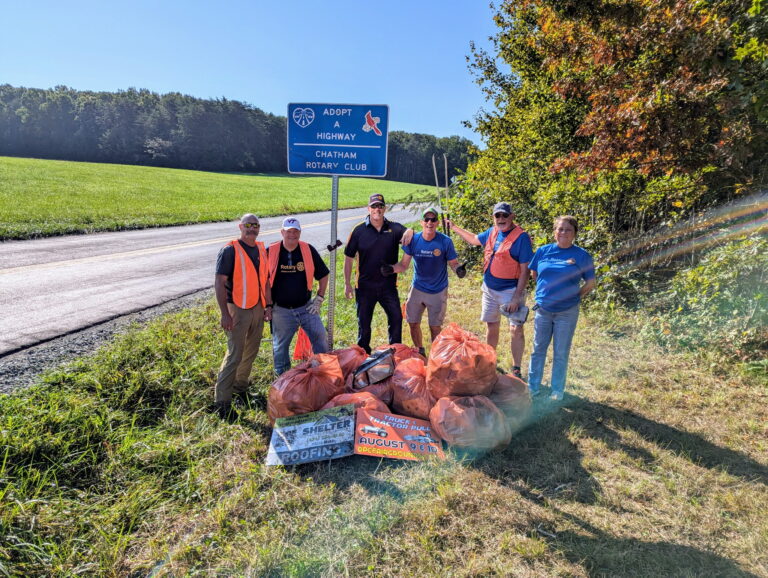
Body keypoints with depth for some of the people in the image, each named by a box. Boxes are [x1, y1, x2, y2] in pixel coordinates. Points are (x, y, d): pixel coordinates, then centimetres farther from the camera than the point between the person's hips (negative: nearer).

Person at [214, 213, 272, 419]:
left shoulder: (261, 250, 10)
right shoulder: (230, 250, -11)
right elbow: (219, 283, -14)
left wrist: (268, 305, 9)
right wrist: (224, 314, -19)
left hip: (258, 308, 7)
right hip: (238, 310, -7)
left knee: (251, 352, 15)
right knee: (235, 355, -6)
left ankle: (240, 388, 33)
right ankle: (222, 402, 4)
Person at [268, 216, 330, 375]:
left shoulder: (309, 250, -2)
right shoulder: (270, 252, -5)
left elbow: (323, 275, 8)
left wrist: (319, 298, 2)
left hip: (306, 307, 1)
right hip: (281, 310, -1)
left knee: (321, 337, -2)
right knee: (280, 346, 11)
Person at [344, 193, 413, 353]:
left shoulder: (394, 228, 0)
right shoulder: (359, 231, -3)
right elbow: (348, 258, 1)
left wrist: (410, 232, -38)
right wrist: (347, 284, 0)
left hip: (388, 286, 1)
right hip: (365, 286, -1)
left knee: (396, 318, 0)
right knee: (364, 323, 10)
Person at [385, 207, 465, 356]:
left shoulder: (445, 241, -13)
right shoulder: (413, 240, -7)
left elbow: (453, 263, -7)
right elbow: (404, 264, -4)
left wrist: (459, 269, -30)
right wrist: (392, 268, -24)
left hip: (438, 292, -3)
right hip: (417, 289, 3)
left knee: (435, 327, 5)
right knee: (413, 323, 11)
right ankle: (420, 352, 36)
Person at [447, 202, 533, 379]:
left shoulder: (521, 237, -15)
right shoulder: (492, 232, 4)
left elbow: (525, 270, -16)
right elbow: (474, 239, 25)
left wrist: (516, 297, -20)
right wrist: (453, 227, 23)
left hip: (511, 291, -6)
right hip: (490, 289, 6)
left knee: (517, 330, -3)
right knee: (491, 327, 16)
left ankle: (516, 370, 11)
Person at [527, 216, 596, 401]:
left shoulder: (581, 255, -6)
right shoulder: (543, 251, 0)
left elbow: (590, 283, 0)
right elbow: (534, 274, 13)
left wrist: (573, 296, 0)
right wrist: (546, 291, 9)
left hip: (567, 312, -2)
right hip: (543, 309, 2)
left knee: (561, 353, 9)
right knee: (538, 349, 12)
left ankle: (557, 390, 24)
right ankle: (532, 386, 25)